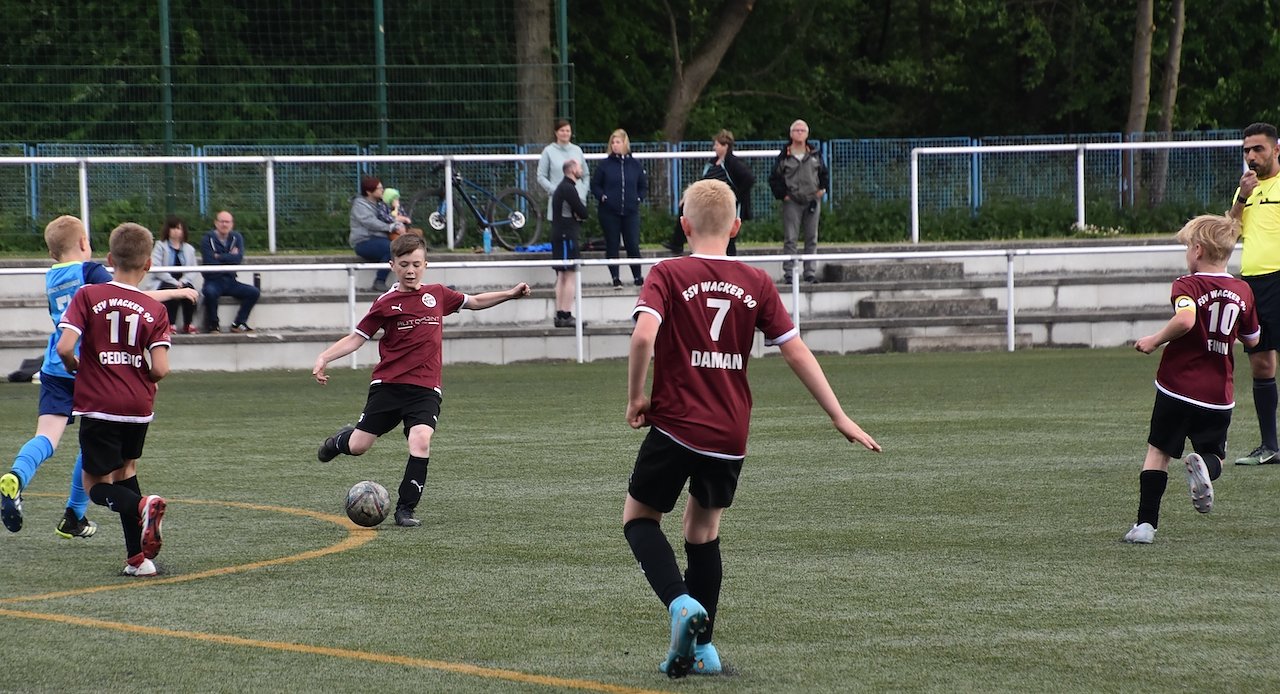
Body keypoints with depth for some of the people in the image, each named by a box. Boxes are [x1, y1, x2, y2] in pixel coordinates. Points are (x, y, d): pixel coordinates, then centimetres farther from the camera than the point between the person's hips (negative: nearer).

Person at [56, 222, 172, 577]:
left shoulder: (88, 296, -5)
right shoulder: (155, 310, -1)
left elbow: (64, 347, -15)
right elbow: (160, 368, -9)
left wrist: (77, 368, 7)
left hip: (99, 405, -3)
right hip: (139, 406, 3)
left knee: (98, 486, 7)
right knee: (125, 471, 23)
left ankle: (143, 506, -24)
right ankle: (138, 557, 16)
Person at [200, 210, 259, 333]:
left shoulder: (236, 238, 7)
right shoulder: (207, 239, -4)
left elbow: (239, 258, -10)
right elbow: (210, 263, -17)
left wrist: (218, 256, -15)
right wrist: (229, 257, -9)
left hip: (230, 281, 4)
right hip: (213, 281, -4)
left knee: (253, 292, -15)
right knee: (210, 292, -37)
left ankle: (238, 324, -5)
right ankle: (213, 324, -16)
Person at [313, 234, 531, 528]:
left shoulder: (437, 294, 9)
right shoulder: (386, 303, 0)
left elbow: (473, 302, 26)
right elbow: (357, 338, 0)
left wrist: (510, 294, 20)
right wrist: (324, 358, -13)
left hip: (425, 389, 1)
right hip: (388, 385, -1)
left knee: (421, 441, -22)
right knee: (357, 447, -1)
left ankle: (405, 509, -11)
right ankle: (342, 439, 38)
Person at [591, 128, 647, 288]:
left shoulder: (635, 164, 5)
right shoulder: (605, 165, 0)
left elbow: (643, 185, 15)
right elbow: (595, 185, 5)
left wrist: (639, 198, 0)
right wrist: (602, 197, -9)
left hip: (631, 212, 1)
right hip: (609, 212, -1)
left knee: (633, 245, -1)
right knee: (612, 246, 3)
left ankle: (638, 277, 10)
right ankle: (615, 279, 10)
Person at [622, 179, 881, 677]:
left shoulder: (668, 275, -5)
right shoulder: (756, 284, 4)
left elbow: (644, 336, -21)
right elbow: (796, 352, 3)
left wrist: (636, 397, -7)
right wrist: (839, 417, 7)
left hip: (675, 425, -4)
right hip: (730, 433, 4)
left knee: (639, 516, 13)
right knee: (704, 529, 19)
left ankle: (680, 603, -13)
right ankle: (701, 646, 18)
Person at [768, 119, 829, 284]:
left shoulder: (815, 155, 9)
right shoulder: (784, 156, 0)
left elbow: (824, 174, 21)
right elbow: (774, 179, 3)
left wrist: (823, 189, 6)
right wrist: (782, 195, -6)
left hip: (812, 201, 3)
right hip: (792, 202, -3)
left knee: (812, 239, 5)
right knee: (790, 239, -5)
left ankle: (810, 272, 10)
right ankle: (788, 273, -3)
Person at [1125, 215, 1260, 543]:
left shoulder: (1187, 285, -10)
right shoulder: (1243, 291, 5)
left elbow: (1186, 319, -31)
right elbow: (1252, 339, 17)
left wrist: (1155, 340, -17)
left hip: (1178, 387, -3)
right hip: (1219, 394, 3)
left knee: (1158, 451, 10)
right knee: (1214, 453, 17)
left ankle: (1146, 523, 2)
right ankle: (1204, 467, -20)